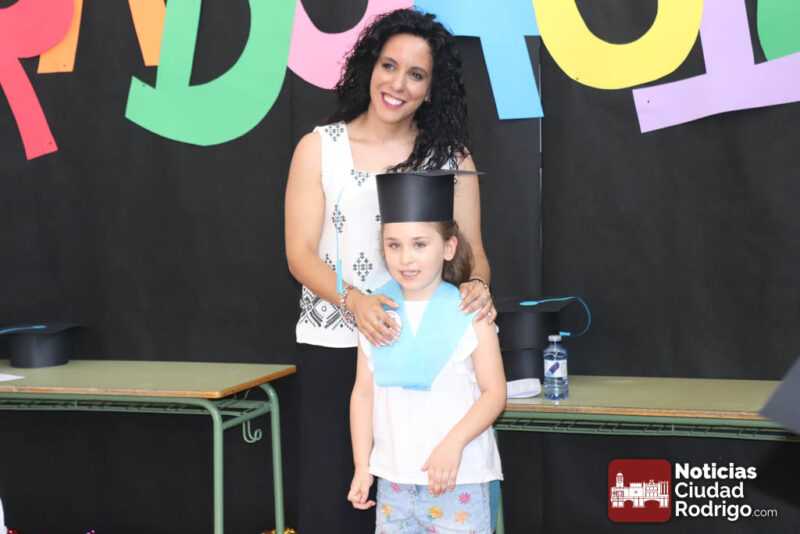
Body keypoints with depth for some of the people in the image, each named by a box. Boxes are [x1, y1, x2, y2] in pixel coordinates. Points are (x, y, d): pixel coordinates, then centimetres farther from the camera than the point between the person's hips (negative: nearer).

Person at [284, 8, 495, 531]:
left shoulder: (451, 156, 5)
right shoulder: (319, 148, 2)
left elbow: (471, 250, 2)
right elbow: (301, 254, -4)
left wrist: (478, 285, -22)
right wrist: (353, 301, -23)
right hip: (331, 350, -1)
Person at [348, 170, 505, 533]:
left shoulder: (470, 313, -7)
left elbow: (494, 393, -6)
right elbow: (364, 392, 7)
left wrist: (454, 444, -20)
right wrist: (362, 466, 5)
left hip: (459, 478, -4)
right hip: (394, 477, 4)